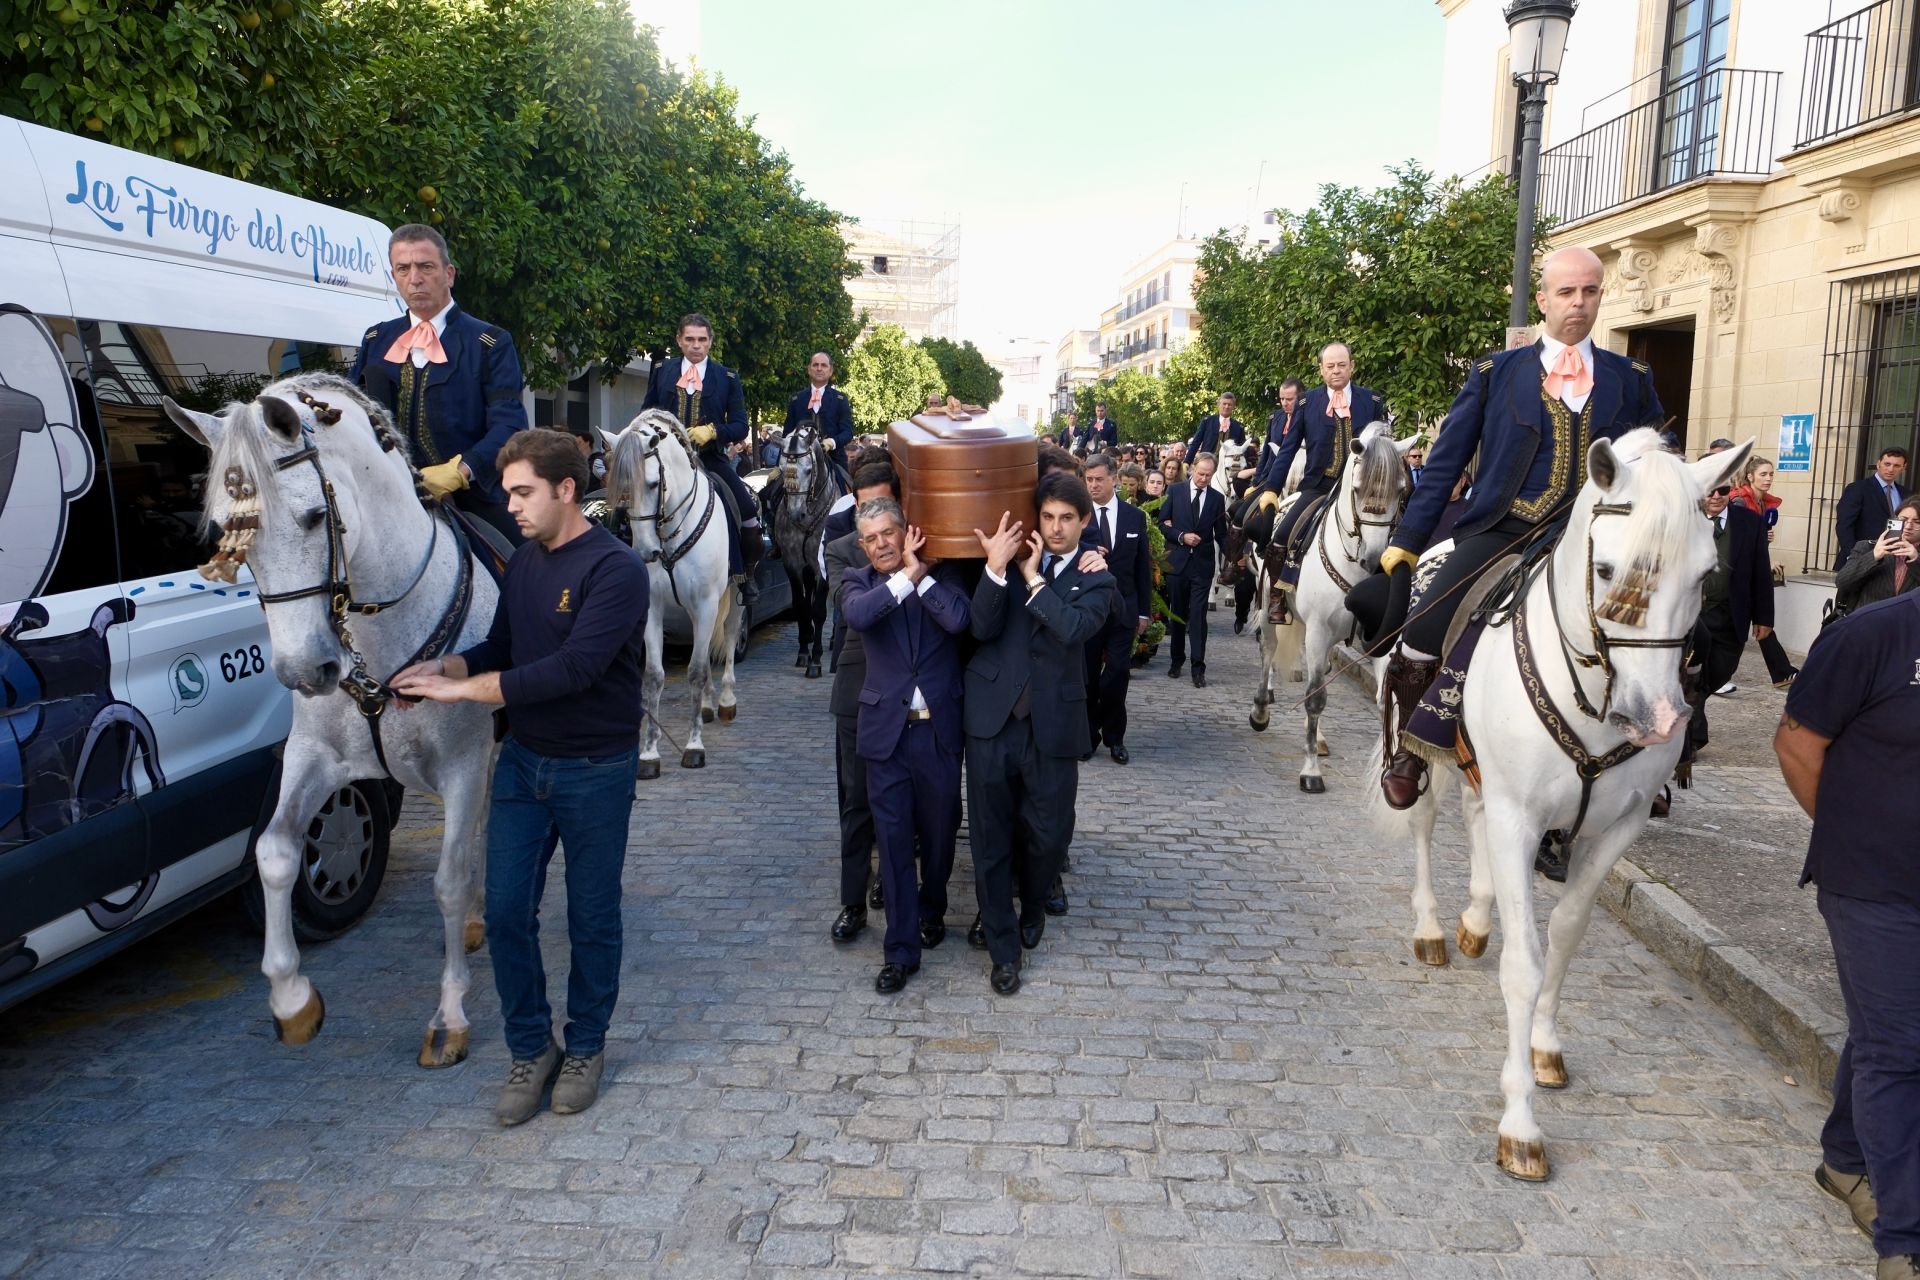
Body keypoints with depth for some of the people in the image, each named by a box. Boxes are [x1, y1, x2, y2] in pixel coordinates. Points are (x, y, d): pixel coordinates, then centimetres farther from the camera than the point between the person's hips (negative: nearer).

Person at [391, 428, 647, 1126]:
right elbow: (501, 648, 12)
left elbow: (572, 668, -26)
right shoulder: (523, 560, 5)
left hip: (595, 772, -6)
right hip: (523, 760, 6)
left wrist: (466, 689, -23)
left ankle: (585, 1047, 29)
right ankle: (531, 1049, 23)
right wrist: (444, 667, -8)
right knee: (505, 912, 6)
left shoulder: (615, 568, -18)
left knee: (592, 918, 9)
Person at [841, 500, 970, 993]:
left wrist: (922, 573, -12)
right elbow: (858, 615, -21)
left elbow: (957, 619, -18)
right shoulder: (858, 582, 3)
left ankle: (931, 910, 40)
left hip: (939, 727, 0)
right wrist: (907, 575, -17)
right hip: (886, 729, 0)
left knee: (938, 832, 15)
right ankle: (901, 949, 12)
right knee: (894, 840, 3)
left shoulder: (940, 574, 2)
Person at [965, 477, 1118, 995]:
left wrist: (1032, 577, -12)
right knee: (990, 840, 5)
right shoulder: (1011, 558, 6)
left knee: (1051, 836, 9)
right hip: (992, 718, 1)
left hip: (1052, 725, 0)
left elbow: (1073, 628, -18)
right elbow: (982, 627, -8)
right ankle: (1004, 948, 21)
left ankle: (1031, 906, 41)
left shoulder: (1094, 579, 3)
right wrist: (995, 567, -21)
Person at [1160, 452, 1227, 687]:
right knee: (1177, 613, 11)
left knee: (1198, 615, -5)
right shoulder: (1175, 491, 1)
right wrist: (1181, 536, -14)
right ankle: (1177, 660, 24)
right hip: (1177, 560, 1)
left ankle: (1198, 667, -5)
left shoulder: (1217, 499, 3)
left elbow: (1221, 534, 6)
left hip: (1202, 563, -1)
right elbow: (1163, 522, 1)